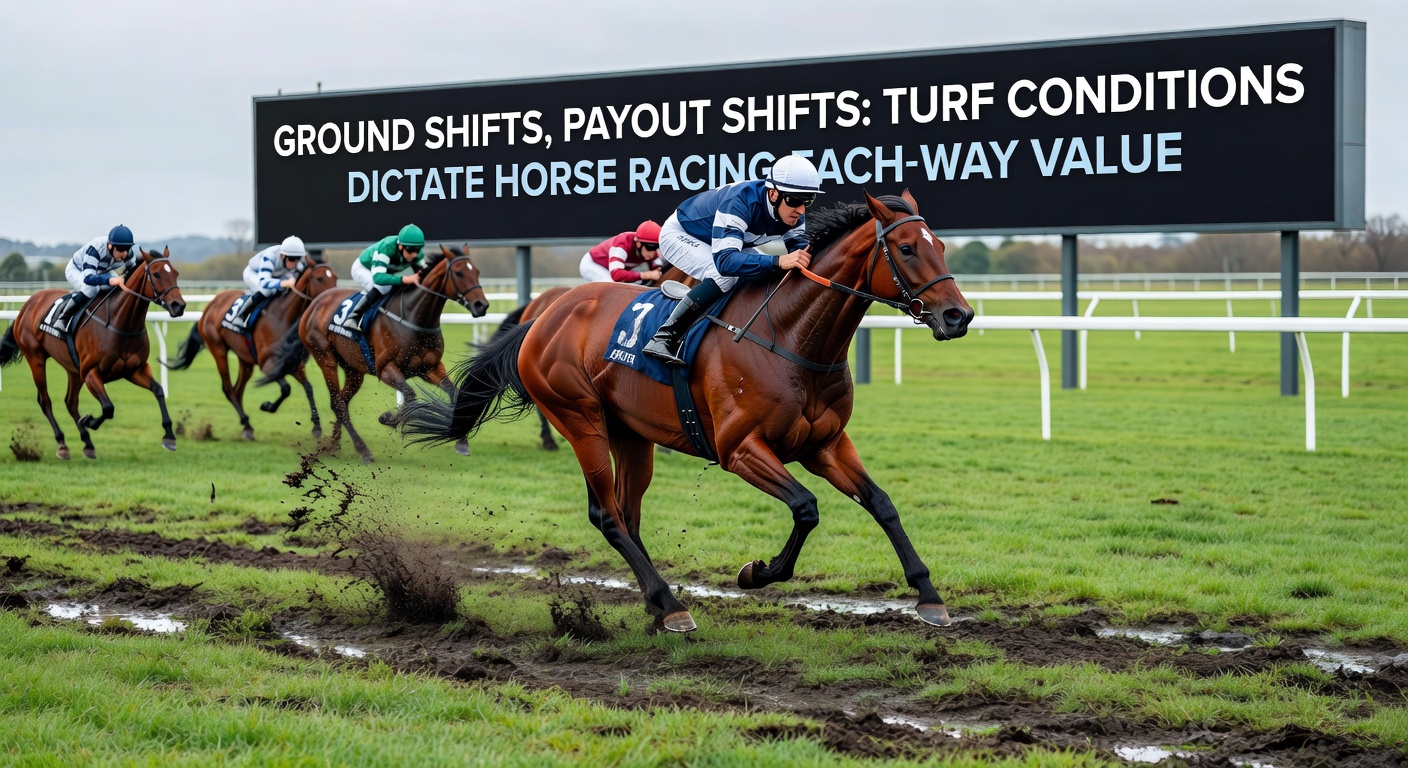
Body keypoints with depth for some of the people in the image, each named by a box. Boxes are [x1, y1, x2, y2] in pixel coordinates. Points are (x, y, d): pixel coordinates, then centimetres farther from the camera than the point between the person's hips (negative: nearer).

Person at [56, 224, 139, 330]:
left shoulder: (129, 253, -25)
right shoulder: (95, 249, -43)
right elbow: (88, 278, -53)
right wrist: (110, 280, -70)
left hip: (102, 272, 6)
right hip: (76, 270, -6)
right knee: (91, 289, -36)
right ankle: (63, 317, -19)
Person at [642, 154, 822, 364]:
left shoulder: (793, 213, -19)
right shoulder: (740, 202, -41)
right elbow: (725, 261, -50)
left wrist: (809, 258, -40)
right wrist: (778, 261, -61)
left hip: (721, 241, 8)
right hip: (680, 235, -8)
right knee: (725, 276, -32)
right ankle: (664, 337, -29)